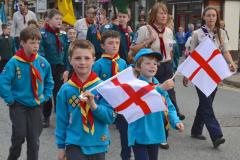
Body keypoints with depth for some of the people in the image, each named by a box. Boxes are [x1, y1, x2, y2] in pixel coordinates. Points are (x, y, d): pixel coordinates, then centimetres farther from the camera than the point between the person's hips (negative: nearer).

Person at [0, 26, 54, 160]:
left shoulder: (42, 62, -4)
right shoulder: (14, 62, -16)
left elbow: (49, 81, 12)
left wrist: (46, 96, 5)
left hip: (36, 106, 3)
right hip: (18, 106, -3)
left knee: (34, 138, 6)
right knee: (19, 135, 0)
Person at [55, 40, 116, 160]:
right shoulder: (66, 89, -5)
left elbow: (111, 117, -8)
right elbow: (61, 120, 2)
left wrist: (94, 105, -23)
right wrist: (61, 146, 6)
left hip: (98, 145, 1)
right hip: (75, 144, -1)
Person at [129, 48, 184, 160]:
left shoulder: (159, 86, 5)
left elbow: (168, 107, 9)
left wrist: (175, 121, -8)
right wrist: (161, 88, -40)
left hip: (155, 134, 7)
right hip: (140, 135, -6)